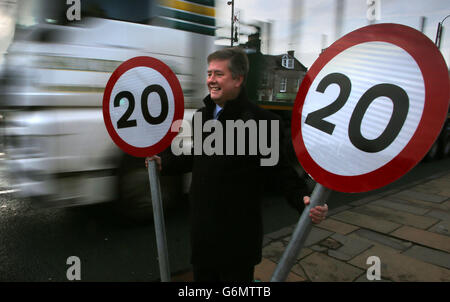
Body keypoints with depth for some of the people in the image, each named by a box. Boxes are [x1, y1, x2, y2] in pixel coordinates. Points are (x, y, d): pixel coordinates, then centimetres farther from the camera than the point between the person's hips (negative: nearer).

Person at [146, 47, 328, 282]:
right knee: (202, 276, 24)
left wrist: (303, 199, -30)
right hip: (201, 228, 7)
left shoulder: (261, 121, -18)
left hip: (238, 236, -7)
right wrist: (165, 163, 20)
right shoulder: (201, 115, 6)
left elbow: (280, 171, -15)